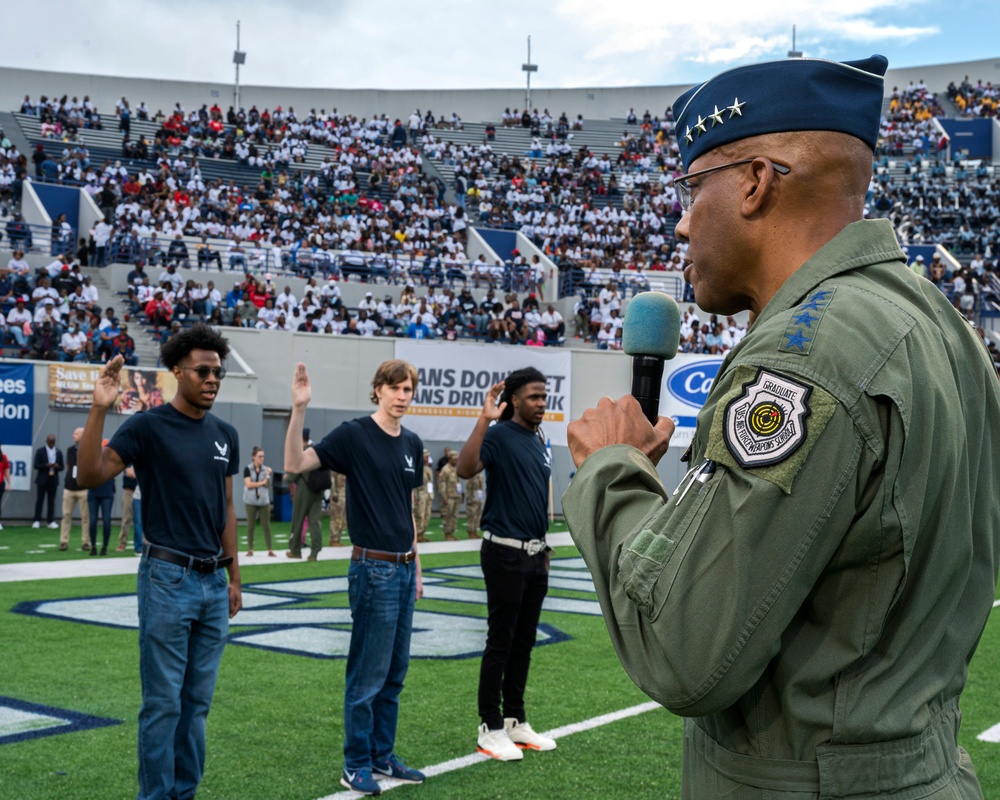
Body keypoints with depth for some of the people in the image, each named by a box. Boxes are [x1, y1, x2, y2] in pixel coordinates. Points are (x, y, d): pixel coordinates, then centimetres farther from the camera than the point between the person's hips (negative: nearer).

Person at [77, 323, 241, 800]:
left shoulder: (225, 435, 10)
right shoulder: (148, 427, -8)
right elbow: (90, 476, -19)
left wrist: (234, 575, 15)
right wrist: (99, 409, -28)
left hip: (213, 582, 6)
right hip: (168, 578, -6)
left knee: (198, 701, 12)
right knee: (164, 701, -1)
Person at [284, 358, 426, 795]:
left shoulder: (412, 444, 10)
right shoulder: (353, 435, -10)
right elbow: (296, 463, -21)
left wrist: (416, 566, 17)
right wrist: (299, 408, -33)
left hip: (403, 569, 7)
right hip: (373, 568, -7)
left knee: (394, 673, 14)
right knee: (368, 674, 0)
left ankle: (383, 755, 25)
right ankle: (356, 764, 12)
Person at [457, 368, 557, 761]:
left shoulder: (540, 443, 13)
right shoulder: (499, 434, -11)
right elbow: (465, 468, -30)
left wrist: (543, 547, 18)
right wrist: (485, 419, -32)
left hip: (535, 555, 8)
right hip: (505, 553, -8)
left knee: (524, 643, 13)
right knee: (500, 642, -1)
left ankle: (516, 722, 23)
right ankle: (491, 729, 8)